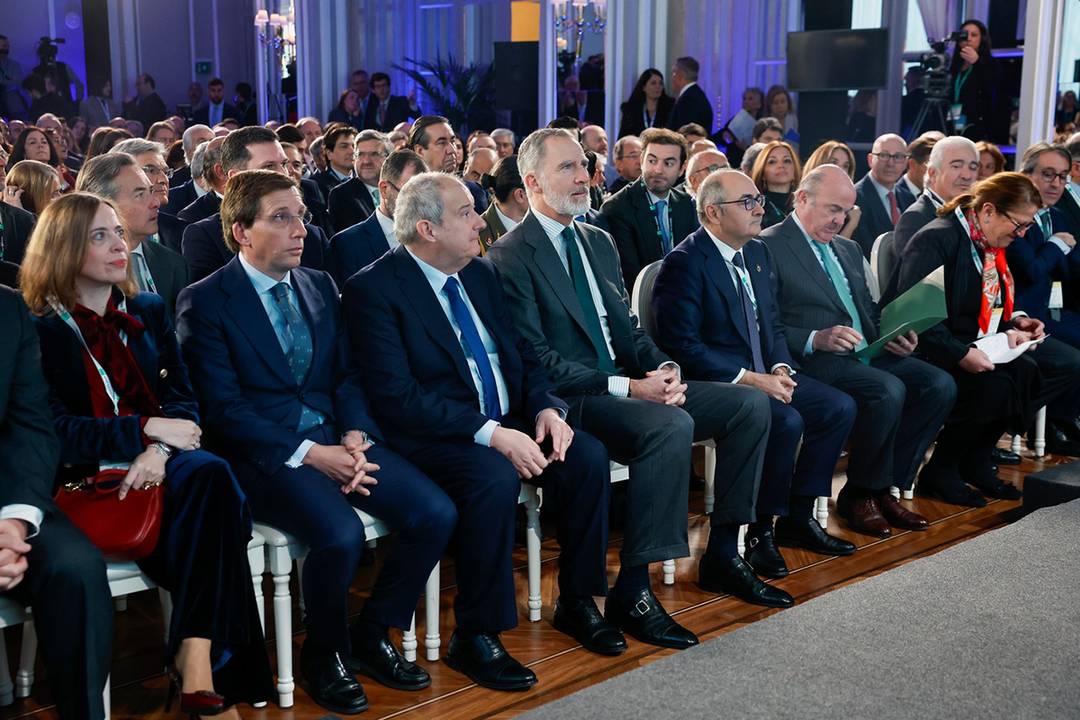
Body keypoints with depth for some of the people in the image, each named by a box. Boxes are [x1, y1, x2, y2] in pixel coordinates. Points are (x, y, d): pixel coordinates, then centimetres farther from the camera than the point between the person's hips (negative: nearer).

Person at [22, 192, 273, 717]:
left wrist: (159, 449, -13)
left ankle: (196, 662, -35)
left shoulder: (149, 311, 18)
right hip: (87, 476, -4)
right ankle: (201, 665, -27)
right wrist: (147, 429, -15)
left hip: (153, 464, 4)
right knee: (206, 478, -32)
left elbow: (182, 398, 10)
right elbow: (52, 428, -7)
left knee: (208, 474, -32)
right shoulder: (38, 328, 3)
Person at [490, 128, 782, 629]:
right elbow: (537, 359, -16)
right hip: (570, 400, -8)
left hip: (628, 385, 8)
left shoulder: (599, 242, 18)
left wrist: (664, 369, -3)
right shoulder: (510, 257, -9)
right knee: (672, 425, -34)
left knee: (750, 404, -3)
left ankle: (722, 554, 5)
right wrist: (626, 387, -21)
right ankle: (631, 591, -26)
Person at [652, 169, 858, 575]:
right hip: (714, 383, -9)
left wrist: (781, 368, -3)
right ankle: (760, 531, -11)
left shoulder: (757, 253, 12)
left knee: (840, 407, -4)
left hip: (761, 375, 9)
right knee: (786, 421, -29)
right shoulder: (685, 263, -15)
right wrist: (749, 379, -22)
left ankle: (798, 518, 6)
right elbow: (682, 346, -21)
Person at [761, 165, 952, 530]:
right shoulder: (768, 247, -4)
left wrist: (893, 336, 6)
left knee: (940, 385, -12)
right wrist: (815, 339, -25)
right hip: (812, 361, -8)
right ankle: (859, 496, -10)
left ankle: (885, 487, -3)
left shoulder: (848, 249, 23)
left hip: (866, 353, 8)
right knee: (888, 391, -31)